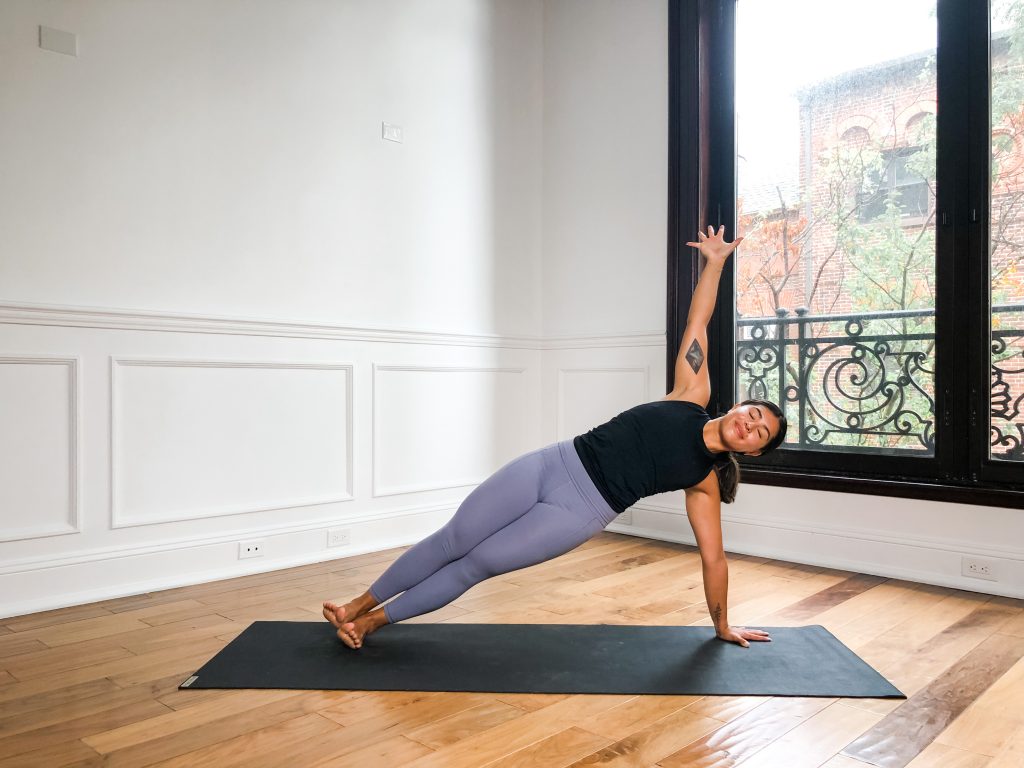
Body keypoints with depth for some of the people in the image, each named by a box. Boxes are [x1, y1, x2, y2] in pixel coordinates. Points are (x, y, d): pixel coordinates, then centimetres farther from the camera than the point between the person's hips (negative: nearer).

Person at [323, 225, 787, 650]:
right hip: (550, 466, 2)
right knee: (451, 541, 3)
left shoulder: (704, 483, 1)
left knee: (475, 565, -4)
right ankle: (359, 604, 20)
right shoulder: (692, 396, 5)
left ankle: (373, 621, 14)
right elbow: (697, 322, 6)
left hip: (579, 514, -2)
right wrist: (714, 262, 4)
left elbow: (713, 558, 7)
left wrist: (722, 626, 8)